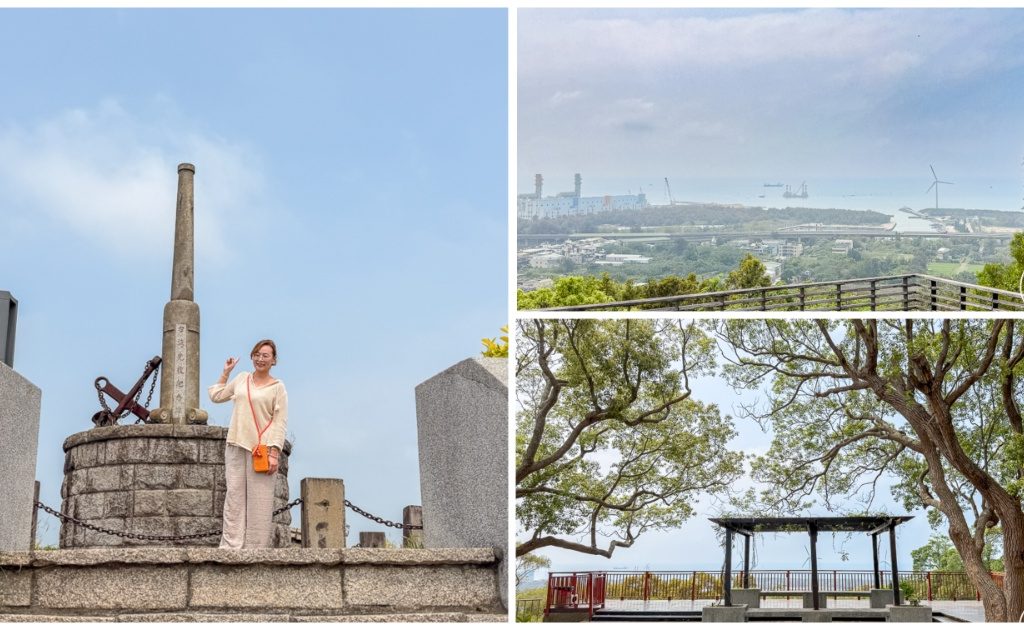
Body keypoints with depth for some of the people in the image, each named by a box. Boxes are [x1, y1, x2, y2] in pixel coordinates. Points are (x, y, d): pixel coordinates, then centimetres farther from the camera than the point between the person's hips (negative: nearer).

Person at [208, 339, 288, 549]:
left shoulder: (277, 387, 4)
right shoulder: (242, 378, 16)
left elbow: (280, 422, -3)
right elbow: (216, 396, 28)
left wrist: (274, 453, -12)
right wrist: (225, 373, 24)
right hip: (236, 446, 4)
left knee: (259, 500, -5)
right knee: (234, 495, -2)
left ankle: (256, 548, -4)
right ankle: (231, 545, -3)